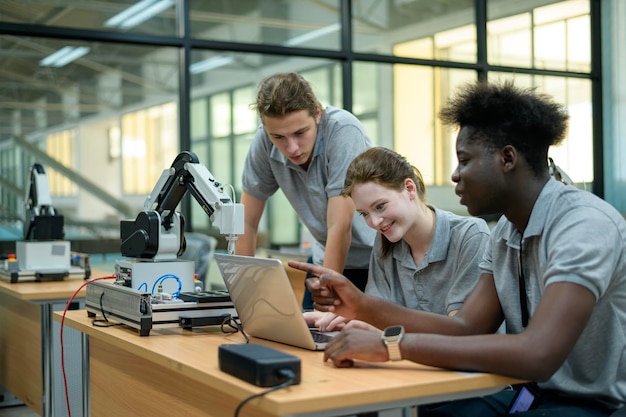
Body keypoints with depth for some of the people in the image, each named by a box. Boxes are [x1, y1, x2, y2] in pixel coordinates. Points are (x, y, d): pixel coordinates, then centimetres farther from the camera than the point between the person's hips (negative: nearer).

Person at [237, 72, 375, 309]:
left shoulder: (343, 130, -28)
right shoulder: (264, 142, -14)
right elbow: (247, 221, -5)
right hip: (327, 258, 4)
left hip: (377, 258, -4)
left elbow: (340, 227, -30)